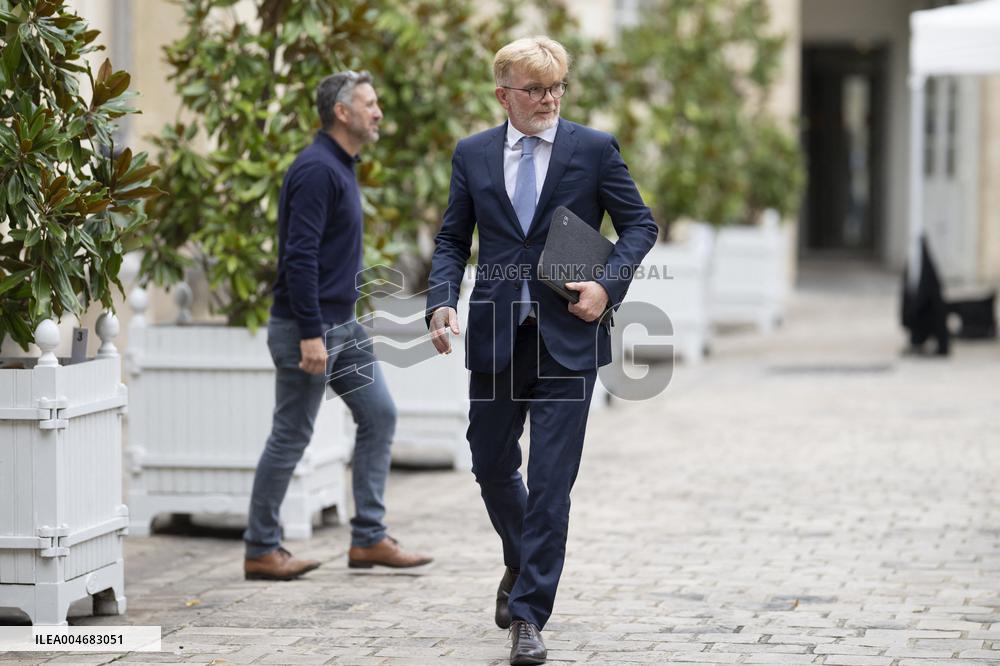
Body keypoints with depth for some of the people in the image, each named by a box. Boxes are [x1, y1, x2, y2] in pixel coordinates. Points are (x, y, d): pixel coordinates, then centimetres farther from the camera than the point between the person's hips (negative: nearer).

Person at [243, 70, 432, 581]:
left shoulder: (341, 167, 14)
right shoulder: (316, 170, -18)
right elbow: (299, 256, -24)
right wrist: (311, 335, -26)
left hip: (344, 326, 10)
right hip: (308, 326, -10)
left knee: (378, 414, 7)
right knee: (290, 438, -1)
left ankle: (369, 539, 10)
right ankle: (260, 551, 9)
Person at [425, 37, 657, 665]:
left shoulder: (595, 148, 0)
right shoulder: (473, 154, 7)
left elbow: (640, 225, 4)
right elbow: (453, 239, 10)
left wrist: (607, 284, -12)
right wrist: (442, 302, -7)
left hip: (568, 336, -3)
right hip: (496, 336, 3)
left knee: (551, 481, -6)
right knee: (492, 466, 14)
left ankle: (529, 614, -1)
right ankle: (523, 563, 42)